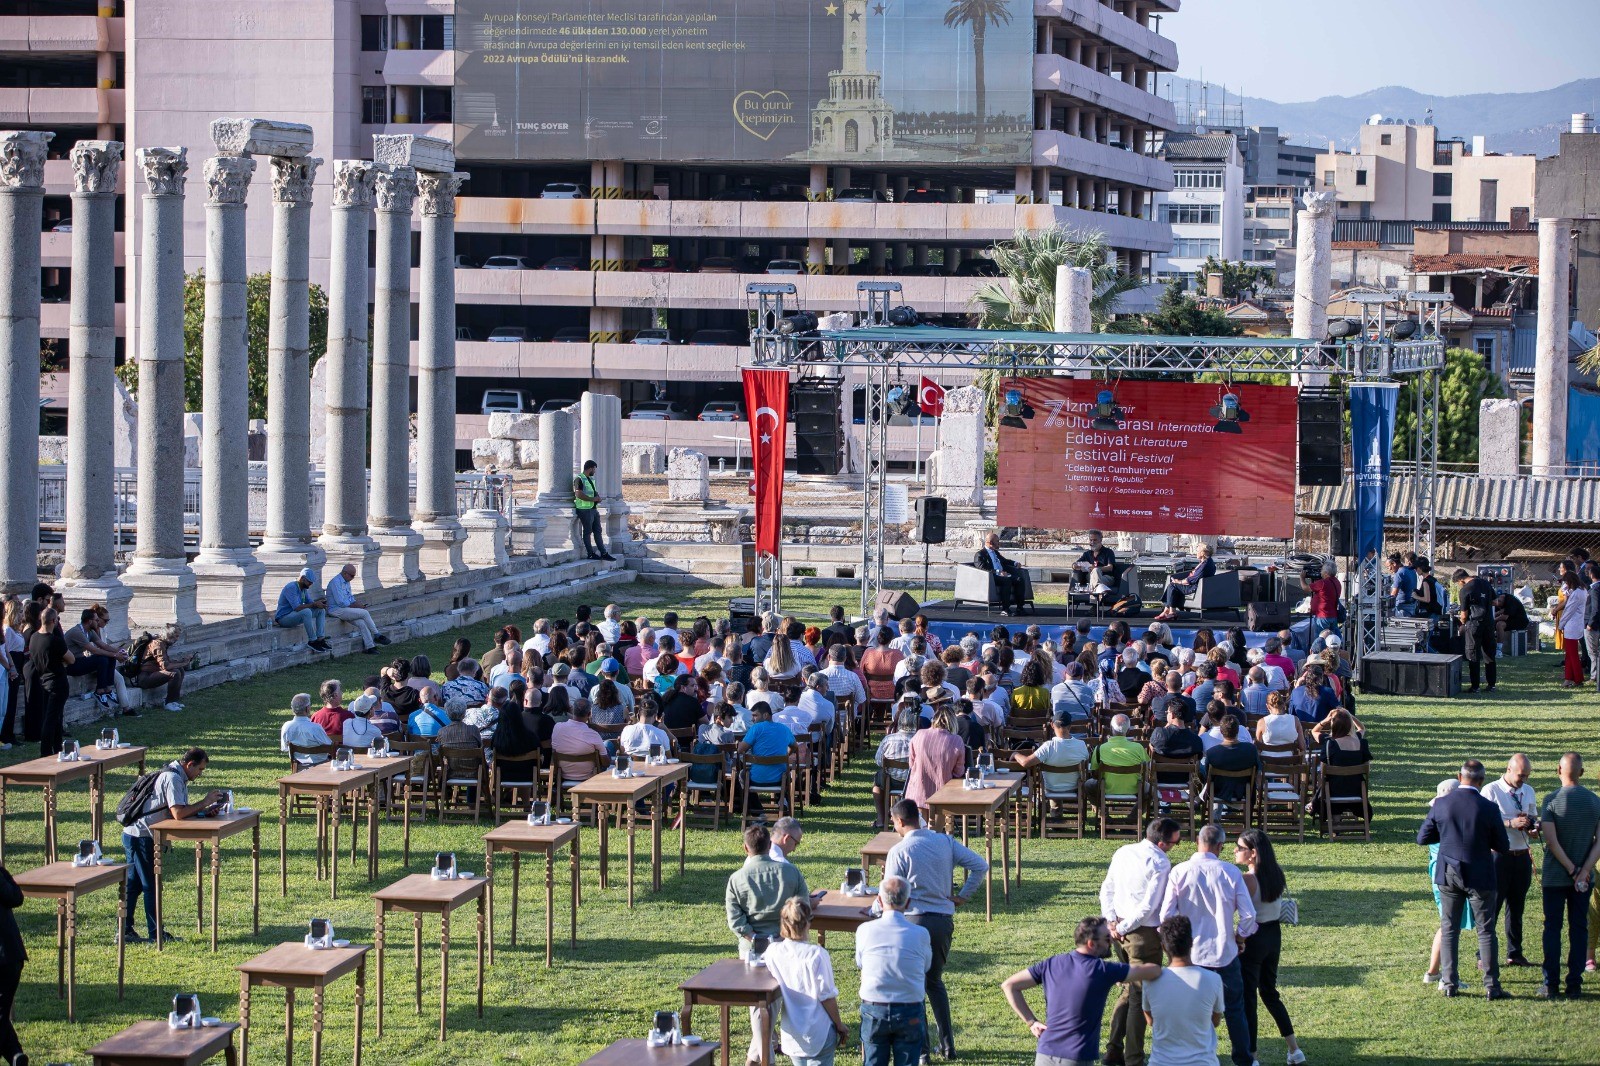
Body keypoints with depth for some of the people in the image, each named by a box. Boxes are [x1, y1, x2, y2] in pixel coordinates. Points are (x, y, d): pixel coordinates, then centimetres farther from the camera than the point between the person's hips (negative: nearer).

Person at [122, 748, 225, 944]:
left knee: (134, 884, 12)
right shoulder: (172, 778, -18)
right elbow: (178, 813, -27)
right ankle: (156, 934, 4)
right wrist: (204, 802, -17)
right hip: (141, 837, -10)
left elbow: (182, 810, 12)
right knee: (151, 884, -2)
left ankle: (124, 930, 15)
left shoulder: (176, 777, 14)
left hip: (133, 835, 10)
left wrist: (205, 809, -3)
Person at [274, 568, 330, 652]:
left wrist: (319, 603, -13)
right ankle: (312, 641, -26)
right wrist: (314, 604, -27)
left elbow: (310, 602, 10)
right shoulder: (291, 588, -22)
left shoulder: (304, 588, 8)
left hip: (295, 615, 10)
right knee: (306, 611, -36)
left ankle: (320, 639, -7)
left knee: (321, 610, 1)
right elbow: (297, 607, -31)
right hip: (284, 618, -10)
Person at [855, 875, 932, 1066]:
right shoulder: (920, 934, -9)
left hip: (873, 1009, 0)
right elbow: (926, 967, 6)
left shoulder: (865, 930, -8)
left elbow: (860, 965, 7)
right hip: (910, 1013, 0)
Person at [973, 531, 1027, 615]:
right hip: (992, 578, -8)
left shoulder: (995, 552, 26)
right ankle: (1004, 609, -37)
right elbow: (982, 568, -16)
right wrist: (998, 572, -23)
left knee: (1019, 580, -15)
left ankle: (1019, 607, -17)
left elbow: (1005, 561, 41)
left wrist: (1015, 564, 20)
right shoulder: (980, 554, -1)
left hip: (1002, 575, 8)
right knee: (1006, 580, -36)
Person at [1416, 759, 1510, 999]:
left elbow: (1422, 838, 1)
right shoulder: (1489, 808, -14)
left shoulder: (1441, 804, -8)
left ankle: (1449, 982, 12)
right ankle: (1492, 986, 6)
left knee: (1448, 929, 12)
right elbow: (1503, 847, -5)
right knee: (1486, 931, 6)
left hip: (1448, 875, 2)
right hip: (1479, 877, -2)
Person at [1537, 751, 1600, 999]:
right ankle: (1574, 984, 6)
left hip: (1555, 876, -2)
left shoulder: (1552, 800, -10)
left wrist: (1573, 870, -10)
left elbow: (1551, 841, -15)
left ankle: (1550, 984, 2)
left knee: (1552, 929, 4)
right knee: (1578, 929, 8)